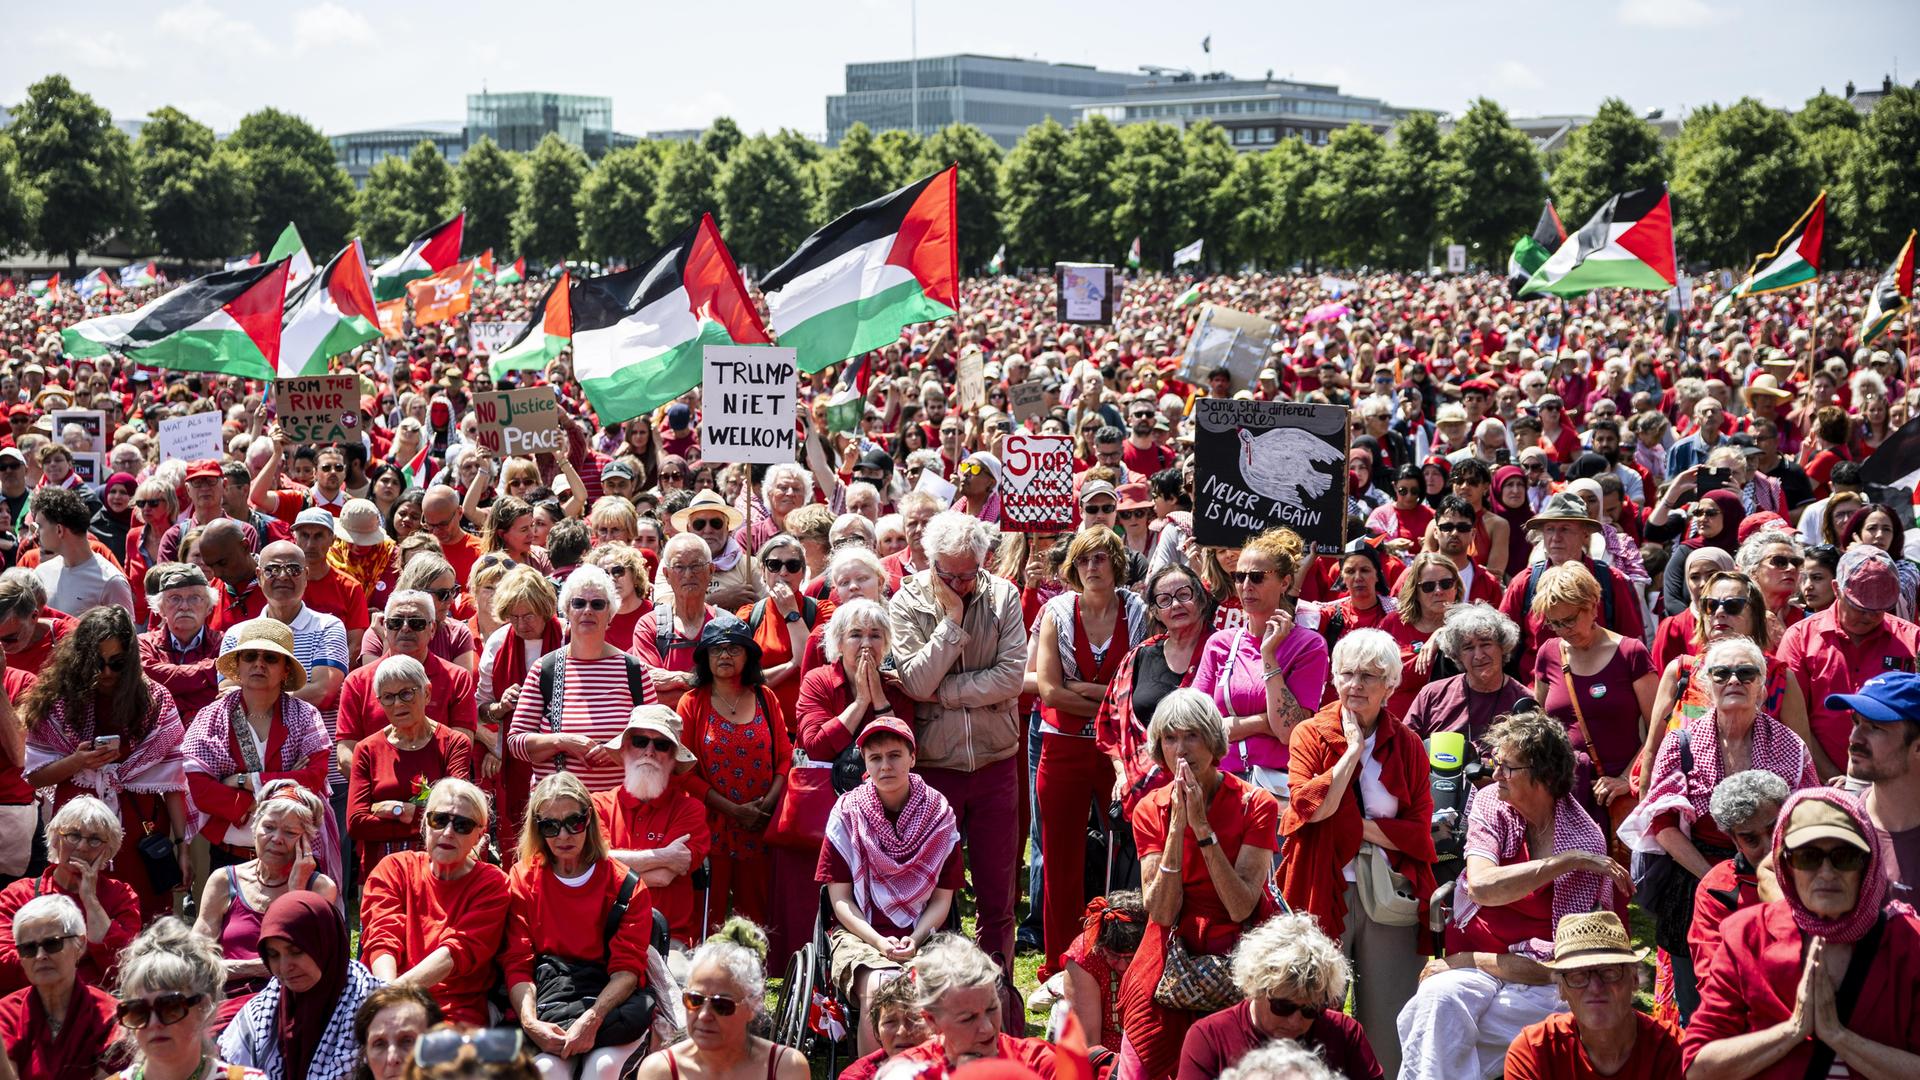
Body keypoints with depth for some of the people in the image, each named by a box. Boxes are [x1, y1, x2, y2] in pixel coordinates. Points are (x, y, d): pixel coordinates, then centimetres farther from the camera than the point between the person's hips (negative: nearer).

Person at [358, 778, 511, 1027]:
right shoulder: (394, 868, 13)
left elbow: (460, 950, -8)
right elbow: (382, 939, -2)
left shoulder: (491, 883, 7)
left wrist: (401, 987, -24)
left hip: (456, 1012, -2)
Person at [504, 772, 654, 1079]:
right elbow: (517, 964, -1)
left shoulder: (626, 886, 3)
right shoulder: (523, 879, 8)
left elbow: (628, 968, -7)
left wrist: (592, 1019, -27)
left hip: (609, 999, 0)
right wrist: (530, 1023, -21)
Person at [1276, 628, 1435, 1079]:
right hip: (1325, 891, -2)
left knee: (1389, 1020, 5)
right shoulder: (1312, 734, 2)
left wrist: (1358, 826, -10)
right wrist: (1353, 749, -10)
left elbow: (1419, 830, 0)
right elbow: (1310, 806, -15)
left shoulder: (1407, 745, 7)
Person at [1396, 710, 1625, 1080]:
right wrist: (1567, 860, -22)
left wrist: (1470, 960, -16)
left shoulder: (1586, 841, -11)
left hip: (1541, 984, -3)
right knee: (1437, 998, -31)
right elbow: (1482, 887, -18)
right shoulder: (1491, 803, 0)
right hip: (1473, 962, 3)